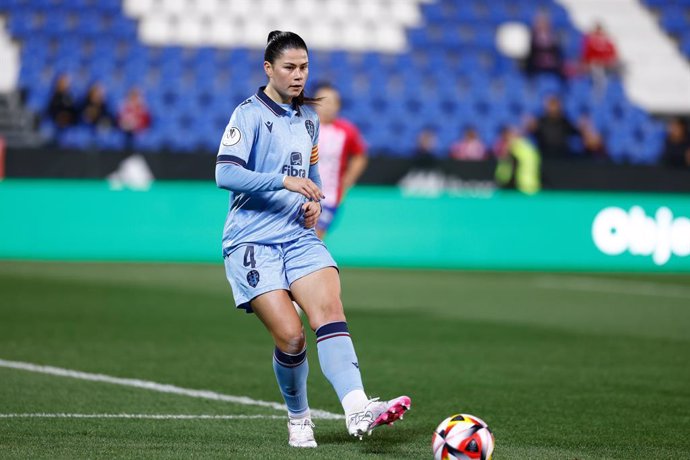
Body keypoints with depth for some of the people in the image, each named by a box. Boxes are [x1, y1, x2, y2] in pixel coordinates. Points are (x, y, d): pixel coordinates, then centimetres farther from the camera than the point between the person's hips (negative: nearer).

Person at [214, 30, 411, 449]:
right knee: (290, 336, -14)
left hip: (299, 237, 5)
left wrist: (313, 203, 10)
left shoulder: (309, 117, 15)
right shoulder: (250, 115, -5)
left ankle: (358, 410, -37)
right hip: (252, 241, -5)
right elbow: (225, 174, -18)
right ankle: (299, 418, 12)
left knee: (329, 307, -22)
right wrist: (284, 182, -27)